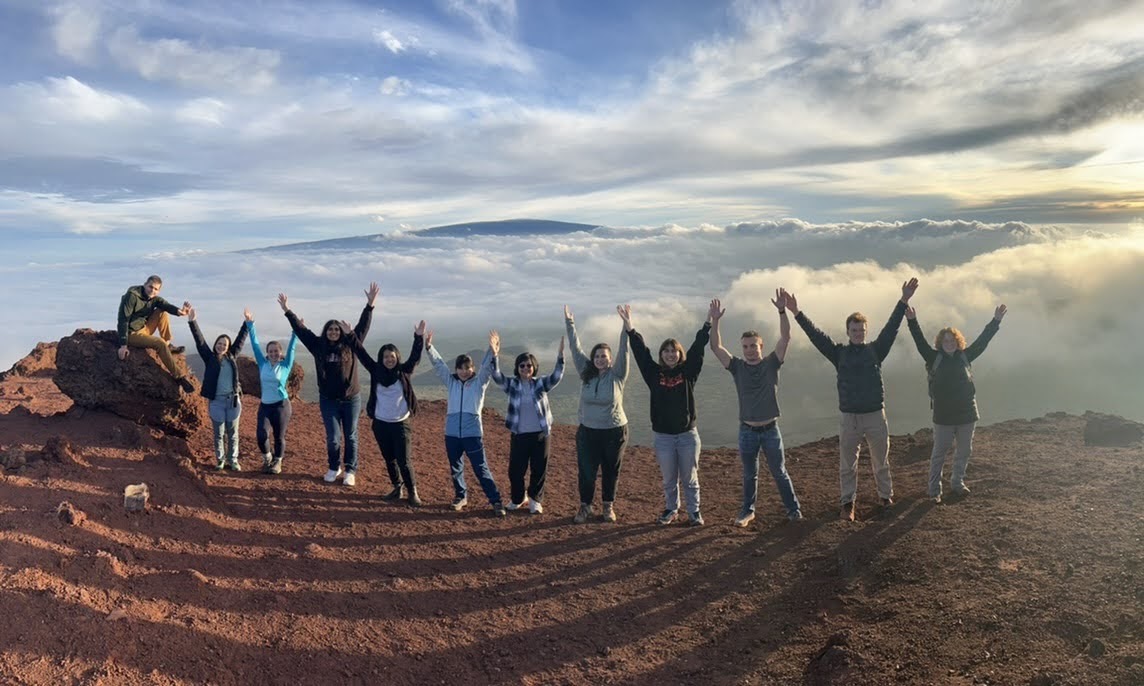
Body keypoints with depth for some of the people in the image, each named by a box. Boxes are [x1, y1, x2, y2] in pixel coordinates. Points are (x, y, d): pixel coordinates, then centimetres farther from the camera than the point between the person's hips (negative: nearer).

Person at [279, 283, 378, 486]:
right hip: (328, 400, 1)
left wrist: (370, 305, -15)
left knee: (350, 437, 8)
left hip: (351, 399, -1)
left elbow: (363, 326, -7)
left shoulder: (351, 346, -3)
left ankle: (350, 471, 19)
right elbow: (301, 330, 3)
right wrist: (287, 311, 2)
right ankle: (334, 468, 26)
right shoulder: (319, 346, 1)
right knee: (333, 438, 4)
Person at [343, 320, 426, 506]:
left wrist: (419, 337, -26)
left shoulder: (404, 372, -2)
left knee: (404, 461, -5)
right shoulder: (376, 371, 2)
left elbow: (415, 356, -13)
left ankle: (413, 492, 7)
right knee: (389, 460, 13)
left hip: (401, 424, -3)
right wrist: (350, 335, -5)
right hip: (380, 424, 3)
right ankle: (397, 489, 28)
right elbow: (361, 353, 1)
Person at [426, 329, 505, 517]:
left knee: (481, 469, -3)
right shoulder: (451, 382, 9)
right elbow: (438, 364, 1)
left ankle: (496, 501, 3)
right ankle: (460, 496, 35)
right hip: (452, 433, 4)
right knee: (455, 469, 15)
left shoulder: (479, 382, 1)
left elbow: (487, 366, -14)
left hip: (473, 434, -3)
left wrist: (491, 349, -32)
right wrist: (429, 347, -12)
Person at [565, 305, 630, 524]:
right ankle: (585, 507, 21)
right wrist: (569, 323, -6)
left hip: (614, 432, -2)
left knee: (610, 472, 10)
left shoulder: (617, 375, -6)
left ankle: (609, 506, 27)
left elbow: (624, 350, -18)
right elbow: (576, 348, -1)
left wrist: (626, 324, -29)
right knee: (586, 472, 5)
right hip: (588, 431, 2)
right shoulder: (586, 373, 1)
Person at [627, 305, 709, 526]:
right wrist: (630, 329, -11)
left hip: (688, 434, -1)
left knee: (690, 478, 9)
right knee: (669, 480, 13)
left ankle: (694, 512, 21)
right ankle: (671, 510, 30)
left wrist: (708, 323, -11)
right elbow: (640, 351, -4)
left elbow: (698, 347, -6)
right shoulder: (654, 374, 0)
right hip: (663, 436, 1)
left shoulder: (688, 371, 0)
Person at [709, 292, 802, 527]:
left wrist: (782, 311, -28)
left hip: (770, 429, -1)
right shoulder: (737, 367, -2)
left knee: (780, 473, 8)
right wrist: (715, 321, -23)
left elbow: (785, 337, -15)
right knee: (749, 475, 14)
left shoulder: (771, 364, -4)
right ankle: (747, 511, 27)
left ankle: (793, 509, 22)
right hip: (747, 430, 1)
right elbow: (716, 347, -11)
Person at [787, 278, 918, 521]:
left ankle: (886, 497, 29)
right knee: (847, 464, 6)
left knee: (881, 461, 13)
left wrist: (903, 301, -14)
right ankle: (848, 503, 15)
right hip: (849, 417, 0)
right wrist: (796, 313, -13)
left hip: (876, 415, 0)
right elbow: (815, 335, -5)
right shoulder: (839, 353, 2)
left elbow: (891, 328, -5)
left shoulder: (875, 350, 3)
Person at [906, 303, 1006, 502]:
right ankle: (934, 489, 8)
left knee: (964, 451, 14)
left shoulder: (964, 357, 5)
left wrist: (996, 321, 1)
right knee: (939, 453, 2)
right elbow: (920, 342, -11)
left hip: (967, 413, 3)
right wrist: (912, 321, -22)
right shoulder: (934, 358, -2)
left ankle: (957, 482, 31)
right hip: (943, 416, -3)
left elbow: (982, 341, 5)